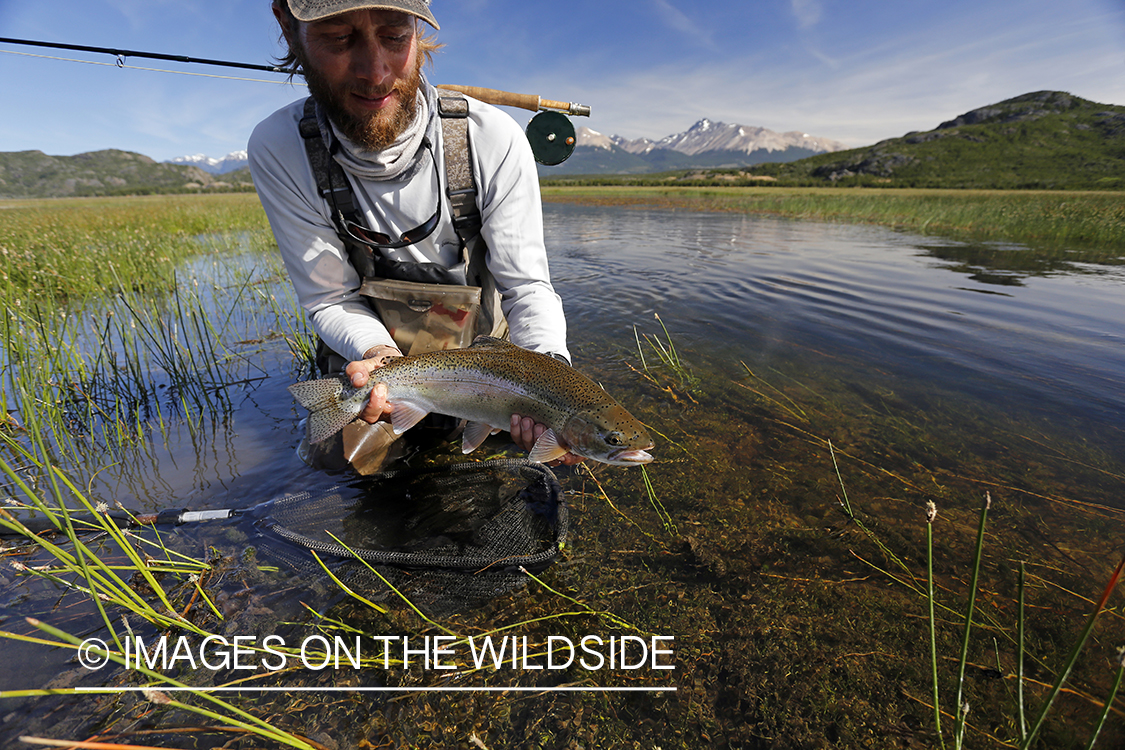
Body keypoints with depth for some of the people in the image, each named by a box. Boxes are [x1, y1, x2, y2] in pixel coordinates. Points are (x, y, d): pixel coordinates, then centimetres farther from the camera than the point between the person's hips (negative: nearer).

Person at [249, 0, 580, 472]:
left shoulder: (493, 138, -23)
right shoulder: (278, 150, -19)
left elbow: (527, 284, -20)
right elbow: (331, 299, -13)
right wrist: (381, 356, -35)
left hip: (484, 343, 0)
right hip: (369, 346, 1)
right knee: (340, 459, -6)